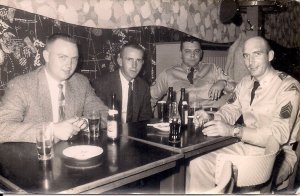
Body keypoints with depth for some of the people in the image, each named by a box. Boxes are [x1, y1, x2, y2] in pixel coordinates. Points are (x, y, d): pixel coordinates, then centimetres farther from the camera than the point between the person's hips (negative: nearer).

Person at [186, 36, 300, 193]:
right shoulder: (245, 82, 8)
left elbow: (280, 134, -24)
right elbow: (230, 110, 12)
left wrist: (233, 130, -31)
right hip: (246, 146, 6)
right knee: (197, 165, -14)